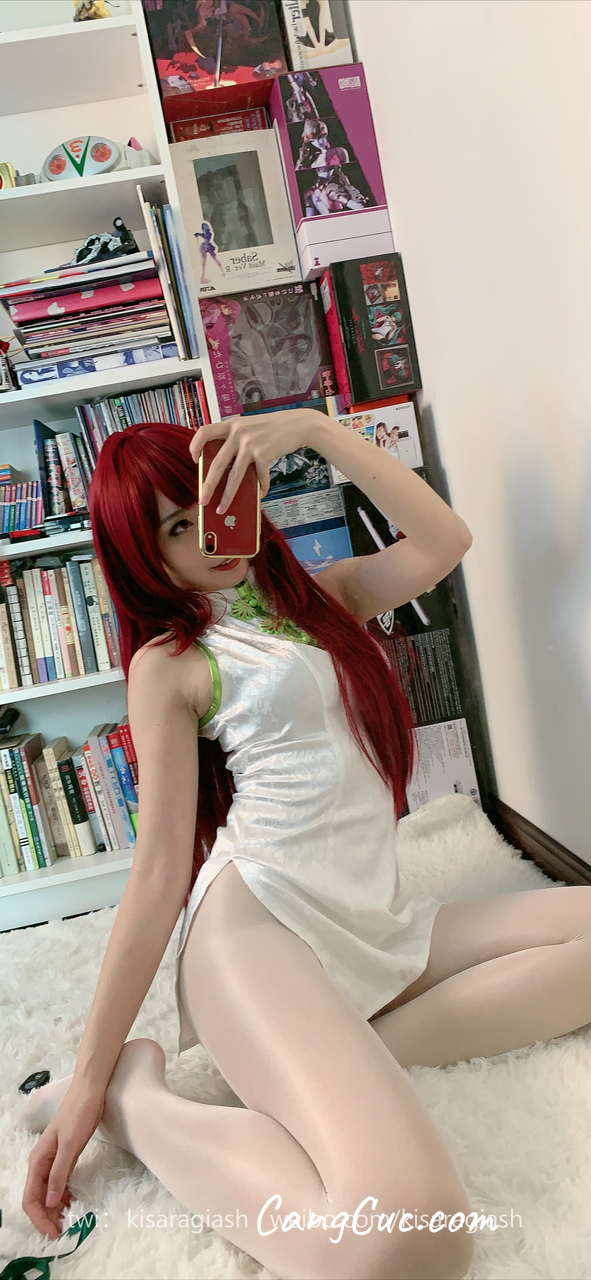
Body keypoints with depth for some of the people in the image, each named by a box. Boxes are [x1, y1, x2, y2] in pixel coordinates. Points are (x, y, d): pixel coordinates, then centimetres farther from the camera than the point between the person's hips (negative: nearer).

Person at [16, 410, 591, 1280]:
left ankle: (349, 1058, -9)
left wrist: (315, 429, -3)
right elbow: (160, 873, -2)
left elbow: (443, 544, 1)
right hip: (258, 920, -7)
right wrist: (90, 1074, -6)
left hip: (376, 924, 7)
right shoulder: (169, 662, 3)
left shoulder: (324, 596, 19)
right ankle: (135, 1095, -5)